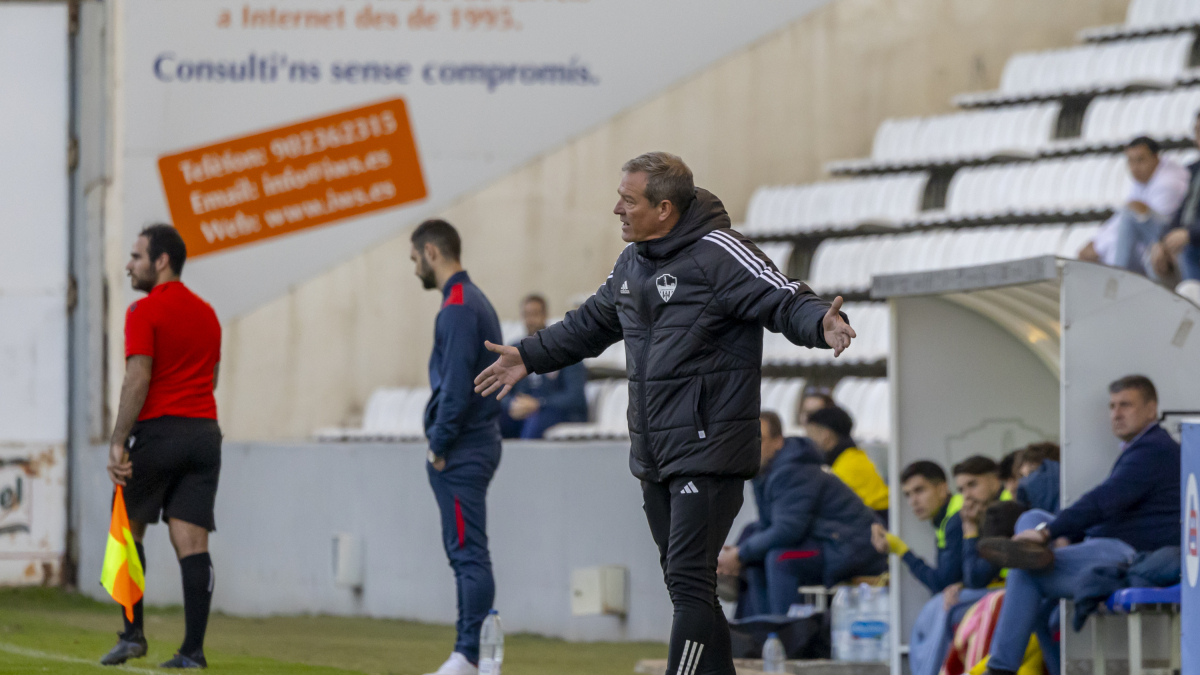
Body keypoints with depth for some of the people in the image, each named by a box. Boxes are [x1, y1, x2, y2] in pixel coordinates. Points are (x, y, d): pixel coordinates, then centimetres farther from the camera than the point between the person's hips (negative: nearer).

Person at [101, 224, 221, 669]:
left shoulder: (145, 312, -7)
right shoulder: (207, 314, 15)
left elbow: (137, 380, -15)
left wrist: (118, 444, -17)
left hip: (158, 431, -5)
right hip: (205, 432, 5)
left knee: (128, 529, 11)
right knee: (192, 543, 0)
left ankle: (133, 632, 3)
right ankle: (193, 649, -7)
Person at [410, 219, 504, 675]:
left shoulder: (458, 308, -15)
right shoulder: (476, 302, 17)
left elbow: (457, 384, -21)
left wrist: (440, 445, -14)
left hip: (460, 452, -10)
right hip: (475, 443, 10)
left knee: (469, 554, -10)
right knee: (466, 555, 11)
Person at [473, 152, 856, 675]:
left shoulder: (718, 254, -13)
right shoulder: (632, 263, 13)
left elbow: (786, 302, -21)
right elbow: (593, 322, 30)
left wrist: (822, 325, -42)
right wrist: (530, 356, 35)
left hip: (708, 449, -9)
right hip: (653, 454, 9)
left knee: (689, 580, -13)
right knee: (683, 581, 12)